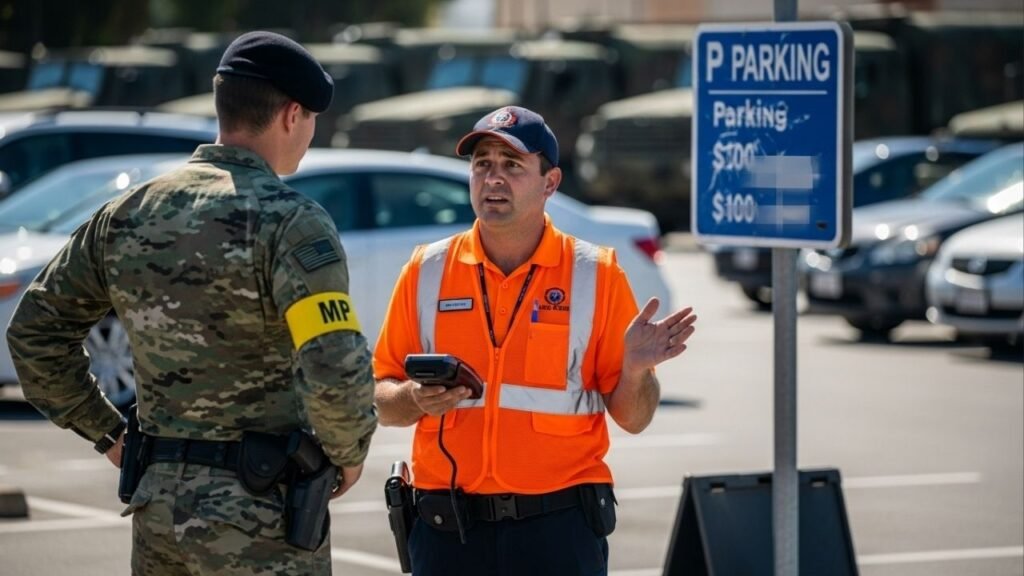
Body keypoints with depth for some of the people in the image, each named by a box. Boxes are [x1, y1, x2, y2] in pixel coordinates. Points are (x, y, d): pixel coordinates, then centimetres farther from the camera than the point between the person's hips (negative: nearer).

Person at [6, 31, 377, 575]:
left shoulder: (129, 213, 7)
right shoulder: (290, 222, -14)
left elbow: (35, 332, 14)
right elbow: (336, 372, -27)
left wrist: (108, 433, 17)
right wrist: (348, 453, -7)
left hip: (159, 508, 7)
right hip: (261, 515, -6)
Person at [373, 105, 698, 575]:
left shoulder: (596, 275, 1)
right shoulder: (427, 272, 6)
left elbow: (633, 418, 3)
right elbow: (382, 402, 9)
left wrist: (635, 369, -18)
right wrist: (415, 398, -13)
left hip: (560, 533, -2)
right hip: (448, 530, 2)